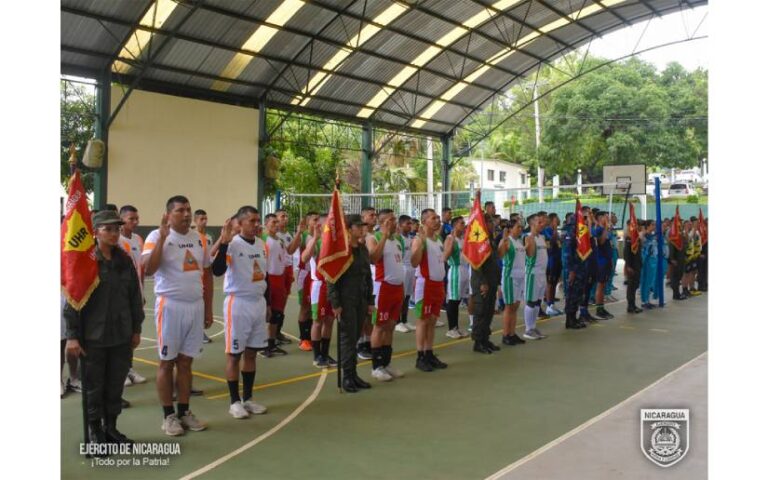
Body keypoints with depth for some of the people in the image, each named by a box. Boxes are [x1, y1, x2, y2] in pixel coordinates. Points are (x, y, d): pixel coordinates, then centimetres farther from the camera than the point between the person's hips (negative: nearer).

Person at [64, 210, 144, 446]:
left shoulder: (125, 260, 5)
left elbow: (134, 296, 9)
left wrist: (136, 329, 9)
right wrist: (72, 336, -11)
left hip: (121, 335, 4)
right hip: (93, 337, -4)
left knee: (116, 384, 12)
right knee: (94, 386, 8)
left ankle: (111, 427, 28)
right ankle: (95, 430, 23)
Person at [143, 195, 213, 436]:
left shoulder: (199, 238, 8)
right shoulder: (157, 236, -8)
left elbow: (207, 274, 14)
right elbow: (148, 269, -23)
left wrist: (208, 308, 11)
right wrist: (163, 237, -25)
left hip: (196, 306, 5)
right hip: (170, 306, -5)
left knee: (186, 361, 12)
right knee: (167, 362, 5)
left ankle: (184, 412, 21)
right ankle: (168, 415, 15)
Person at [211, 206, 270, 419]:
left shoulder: (261, 245, 8)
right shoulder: (232, 244, -13)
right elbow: (217, 271, -28)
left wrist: (268, 303, 18)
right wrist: (223, 243, -34)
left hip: (258, 303, 7)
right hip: (238, 303, -7)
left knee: (252, 352, 13)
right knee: (234, 354, 3)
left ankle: (248, 398, 23)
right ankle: (234, 401, 14)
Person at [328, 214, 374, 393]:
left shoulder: (363, 249, 10)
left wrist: (370, 301, 11)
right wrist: (335, 303, -15)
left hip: (361, 298, 6)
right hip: (346, 299, -6)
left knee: (355, 337, 10)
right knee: (348, 337, -2)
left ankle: (354, 374, 18)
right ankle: (347, 376, 7)